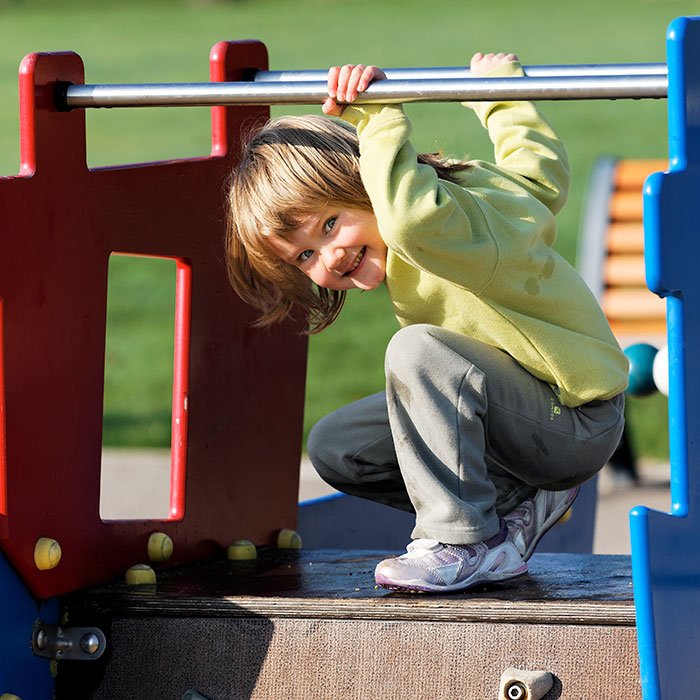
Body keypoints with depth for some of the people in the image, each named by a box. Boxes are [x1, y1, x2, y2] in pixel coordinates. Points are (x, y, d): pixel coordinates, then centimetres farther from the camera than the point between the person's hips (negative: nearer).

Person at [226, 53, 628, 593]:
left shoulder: (448, 216, -28)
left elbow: (412, 219, -55)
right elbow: (544, 173, 19)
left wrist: (378, 119, -42)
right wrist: (501, 89, 35)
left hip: (578, 422, -11)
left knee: (418, 350, -34)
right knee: (334, 447, 6)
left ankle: (466, 542, -22)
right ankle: (515, 505, 8)